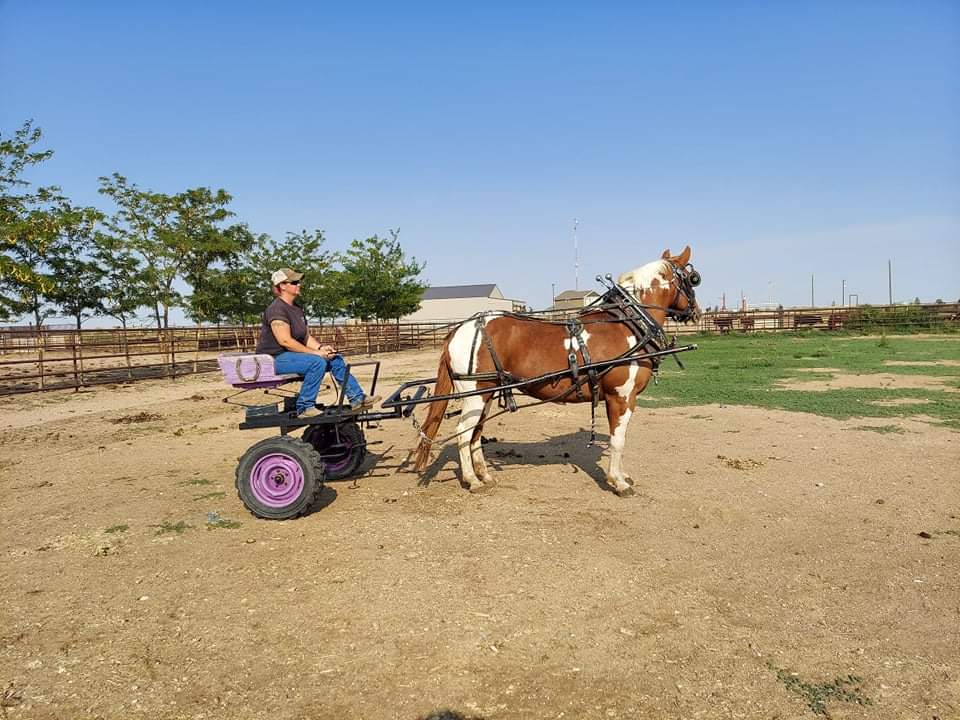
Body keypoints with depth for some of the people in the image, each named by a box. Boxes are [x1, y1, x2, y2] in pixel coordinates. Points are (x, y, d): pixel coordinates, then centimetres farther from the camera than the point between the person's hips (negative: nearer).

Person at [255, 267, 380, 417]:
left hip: (293, 354, 9)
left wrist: (320, 348, -6)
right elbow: (285, 341, -23)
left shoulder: (297, 311, 16)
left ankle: (357, 399, 0)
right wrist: (315, 352, -21)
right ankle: (304, 408, -23)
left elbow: (307, 337, 15)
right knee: (317, 362, -31)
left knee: (336, 358, -1)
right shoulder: (277, 309, -14)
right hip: (275, 359, -9)